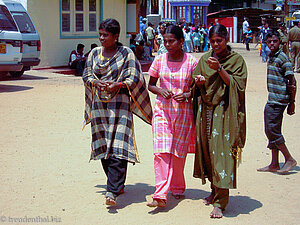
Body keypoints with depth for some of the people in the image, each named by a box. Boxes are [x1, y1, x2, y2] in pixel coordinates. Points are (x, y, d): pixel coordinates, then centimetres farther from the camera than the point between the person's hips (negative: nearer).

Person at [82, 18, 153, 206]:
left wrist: (117, 85, -21)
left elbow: (134, 78, -4)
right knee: (103, 147, 8)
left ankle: (113, 191, -17)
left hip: (119, 104, -5)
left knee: (117, 148, -13)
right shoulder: (95, 53, 12)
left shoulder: (127, 53, 0)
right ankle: (118, 184, 23)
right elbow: (86, 74, 9)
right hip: (99, 104, 5)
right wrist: (97, 82, -12)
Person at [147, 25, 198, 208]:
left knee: (179, 152, 8)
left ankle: (178, 188, 31)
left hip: (183, 112, -1)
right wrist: (160, 91, -11)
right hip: (162, 110, 1)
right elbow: (151, 84, 10)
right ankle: (160, 196, -13)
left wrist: (187, 95, -17)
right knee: (161, 151, -11)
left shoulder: (192, 62, -5)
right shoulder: (160, 60, 1)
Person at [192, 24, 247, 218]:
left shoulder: (236, 60, -1)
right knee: (208, 150, 10)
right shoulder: (204, 59, 11)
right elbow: (198, 88, 13)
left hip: (225, 113, -5)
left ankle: (220, 202, -7)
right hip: (206, 111, 5)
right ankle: (215, 190, 27)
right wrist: (199, 82, -9)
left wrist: (220, 69, -20)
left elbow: (237, 85, -11)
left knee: (222, 153, -9)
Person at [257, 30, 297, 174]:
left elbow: (292, 81, -13)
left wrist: (292, 102, -13)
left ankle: (289, 159, 3)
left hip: (278, 100, -9)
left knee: (272, 130, -9)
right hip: (272, 100, 9)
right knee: (271, 130, 10)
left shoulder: (282, 58, -11)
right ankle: (274, 164, 17)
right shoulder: (271, 58, 16)